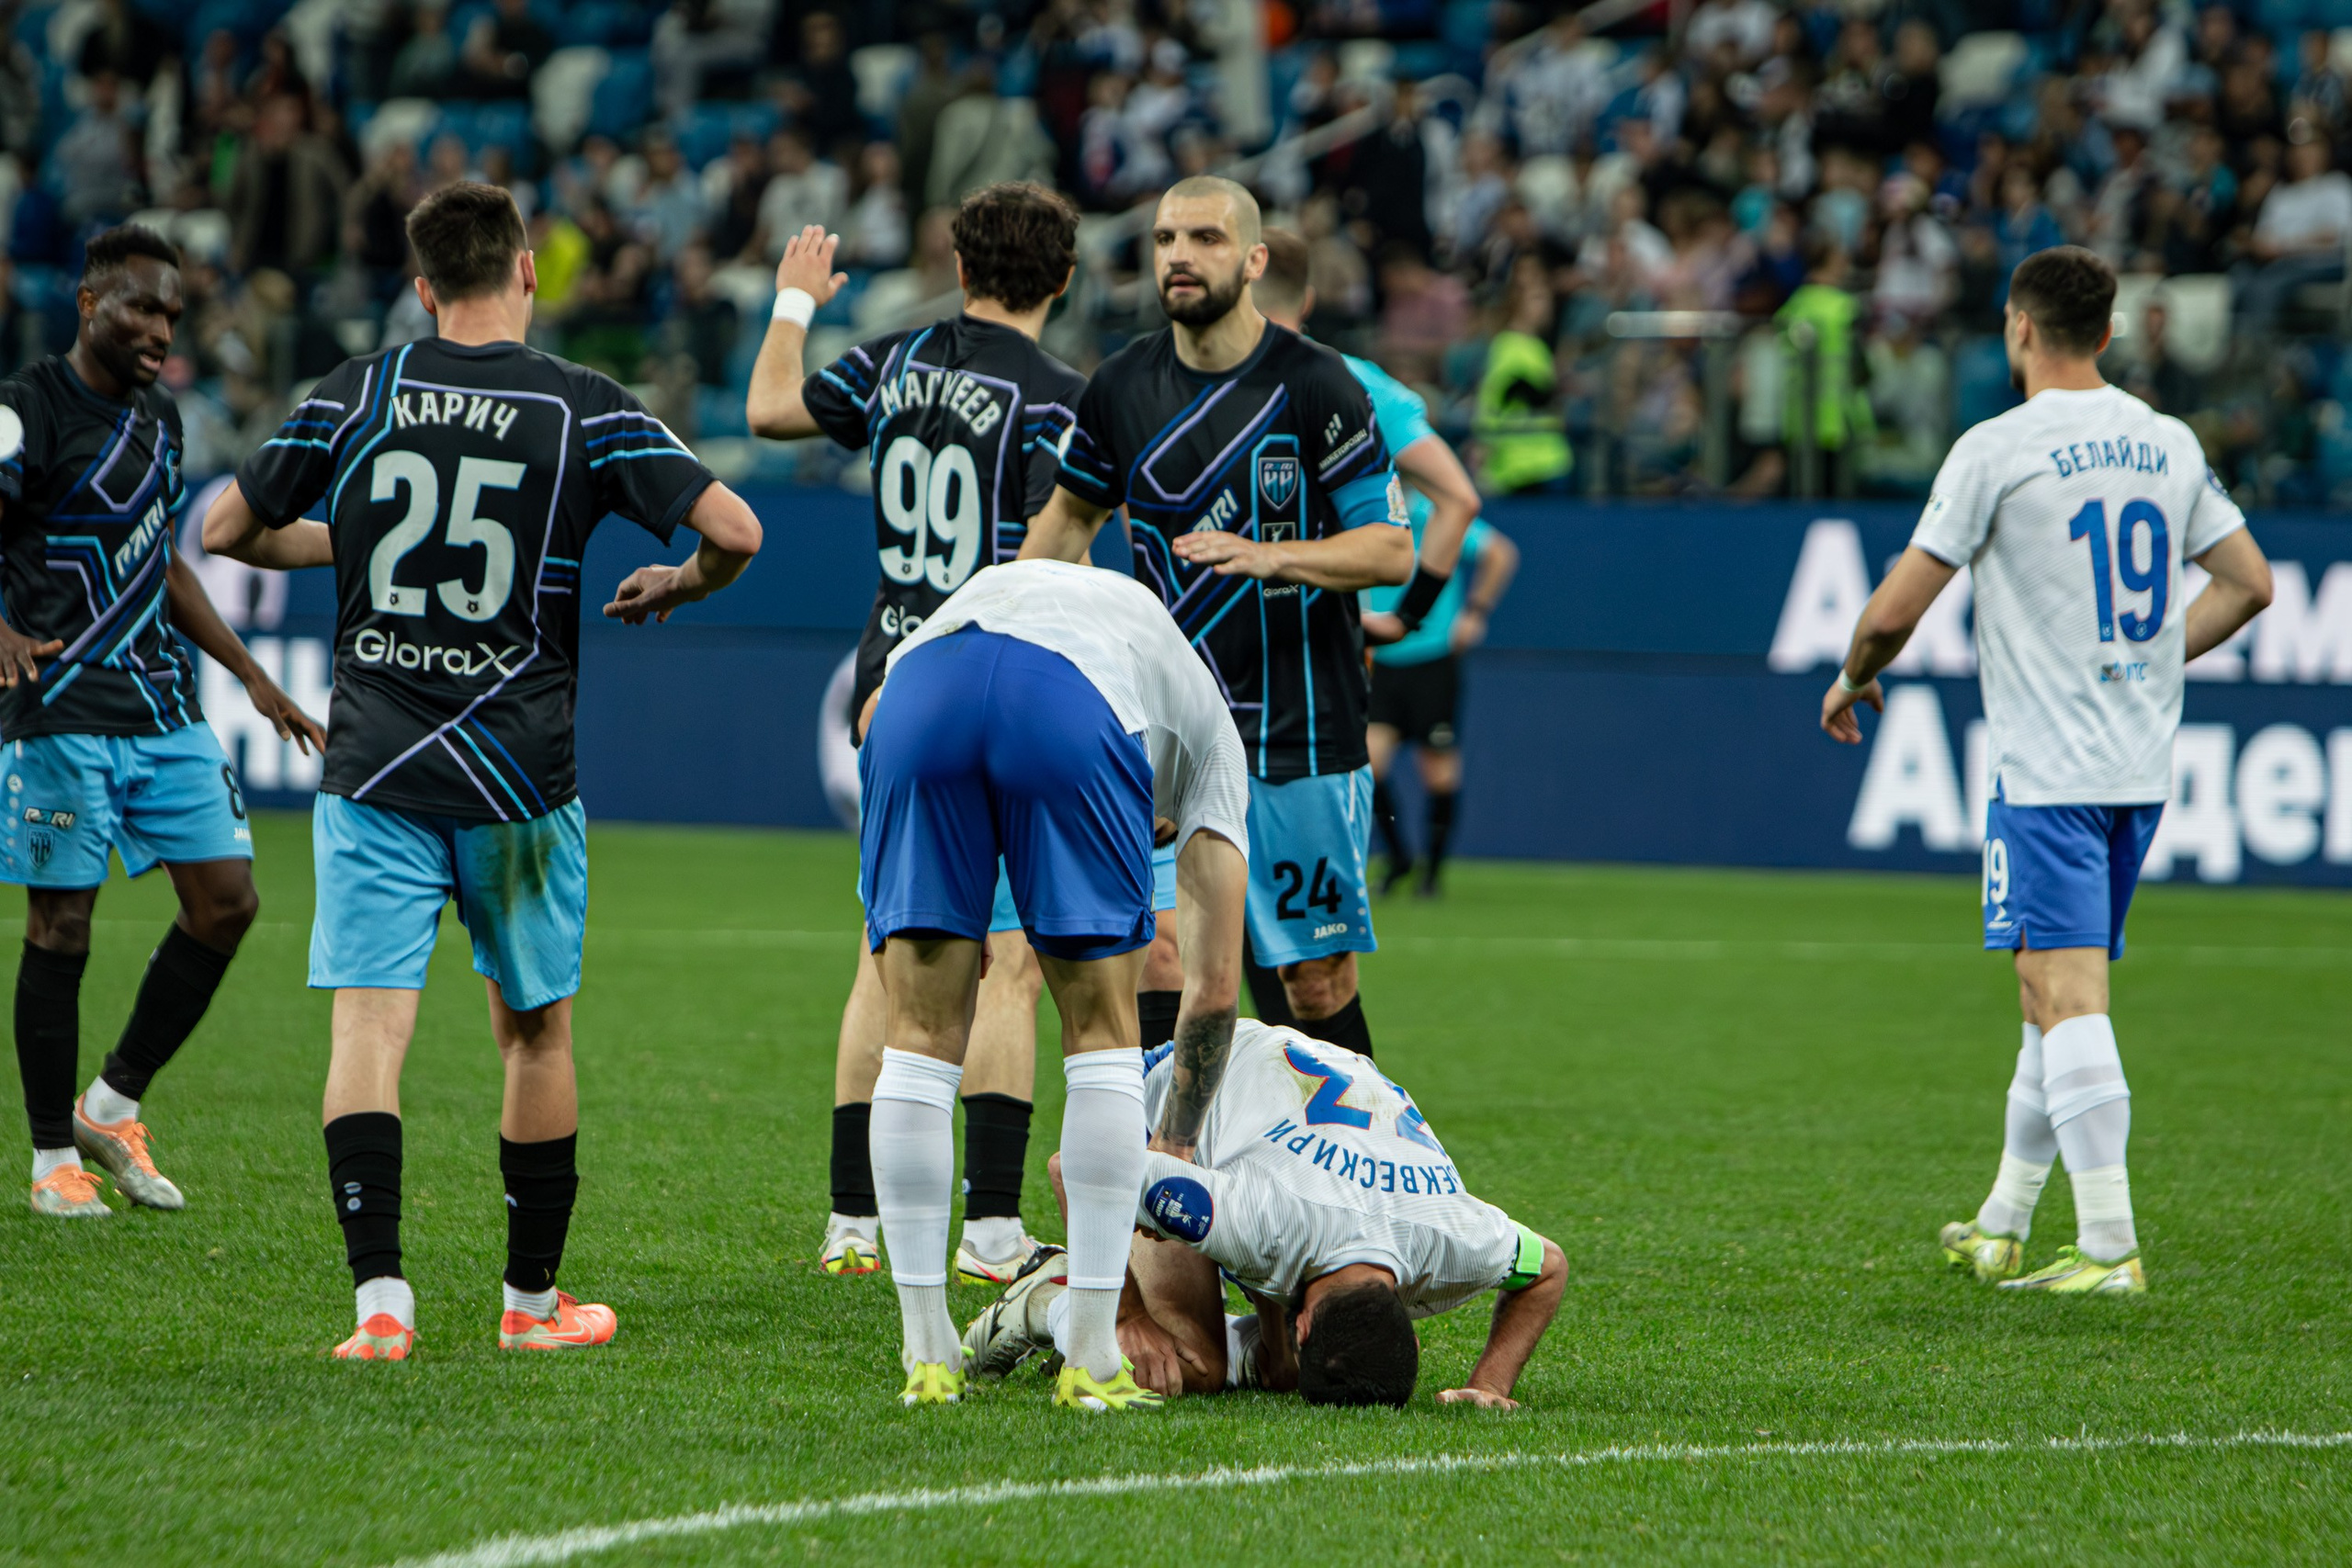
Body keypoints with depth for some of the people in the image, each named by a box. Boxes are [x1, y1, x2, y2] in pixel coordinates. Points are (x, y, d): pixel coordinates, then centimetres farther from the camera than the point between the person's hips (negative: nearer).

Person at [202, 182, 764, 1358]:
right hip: (518, 775, 0)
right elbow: (733, 530, -10)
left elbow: (226, 529, 9)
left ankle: (379, 1295, -17)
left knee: (369, 1027, -3)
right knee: (535, 1031, 14)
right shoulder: (582, 409, -4)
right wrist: (674, 587, 12)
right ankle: (532, 1298, 23)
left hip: (374, 768, 0)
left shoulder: (357, 394, 1)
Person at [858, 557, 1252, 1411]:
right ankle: (1093, 1362, 11)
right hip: (1072, 713, -2)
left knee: (922, 1039, 12)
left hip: (920, 687, 2)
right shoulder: (1207, 734, 36)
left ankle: (928, 1356, 13)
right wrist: (1177, 1145, 44)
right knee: (1103, 1032, 14)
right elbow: (1215, 984, 33)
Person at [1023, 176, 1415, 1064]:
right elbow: (1072, 517, 23)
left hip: (1299, 739, -3)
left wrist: (1267, 556, -22)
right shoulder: (1123, 386, 5)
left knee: (1317, 982, -1)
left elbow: (1392, 548, -7)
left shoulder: (1313, 384, -7)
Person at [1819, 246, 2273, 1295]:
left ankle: (2109, 1244, -19)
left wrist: (1853, 680, 11)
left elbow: (1896, 609, -9)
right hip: (2142, 766, 7)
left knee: (2069, 998, -10)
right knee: (2052, 990, 16)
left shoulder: (1998, 449, -10)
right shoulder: (2168, 443, 8)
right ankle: (2004, 1228, 25)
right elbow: (2248, 583, 14)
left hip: (2047, 772, -7)